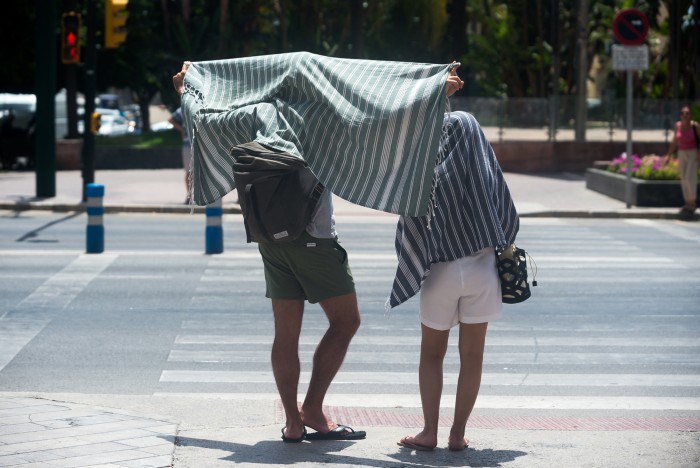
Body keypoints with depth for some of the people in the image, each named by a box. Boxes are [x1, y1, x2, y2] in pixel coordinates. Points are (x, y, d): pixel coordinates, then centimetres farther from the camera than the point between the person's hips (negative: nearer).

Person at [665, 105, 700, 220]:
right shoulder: (677, 126, 2)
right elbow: (675, 141, 13)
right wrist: (669, 154, 12)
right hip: (682, 154, 5)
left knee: (690, 178, -14)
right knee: (684, 180, 7)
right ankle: (687, 205, 15)